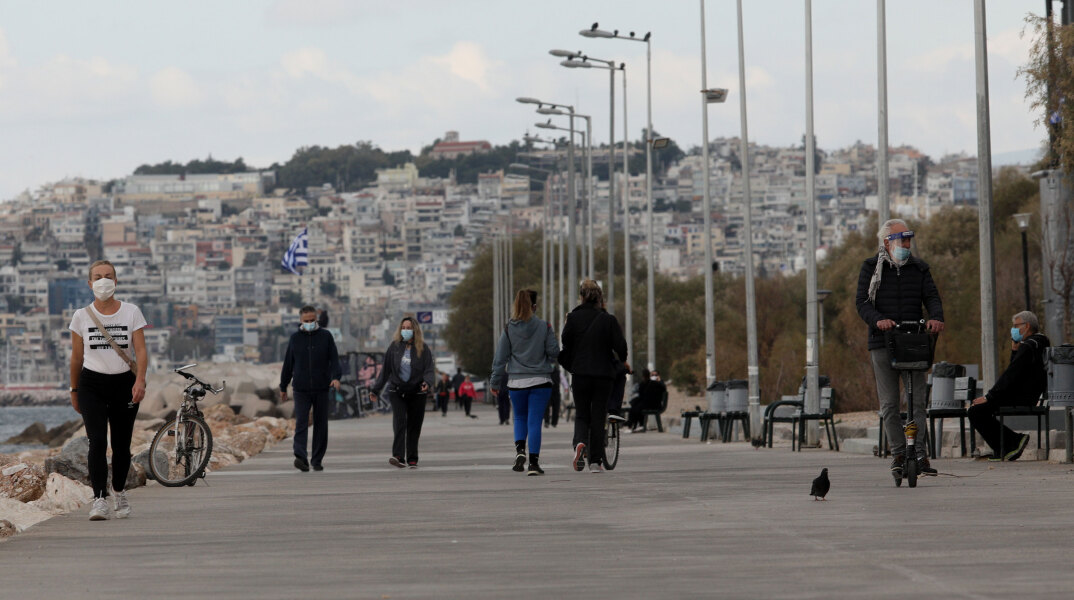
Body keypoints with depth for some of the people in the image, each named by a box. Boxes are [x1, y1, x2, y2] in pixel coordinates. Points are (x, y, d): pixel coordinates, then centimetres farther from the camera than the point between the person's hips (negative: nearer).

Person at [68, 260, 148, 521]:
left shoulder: (131, 312, 2)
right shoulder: (81, 316, 4)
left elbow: (141, 350, -4)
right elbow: (76, 356, 11)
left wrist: (140, 380, -19)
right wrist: (74, 391, 12)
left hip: (124, 383, 1)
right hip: (92, 384, -1)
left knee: (121, 445, 7)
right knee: (97, 441, -16)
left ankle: (119, 493, 29)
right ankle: (99, 500, -22)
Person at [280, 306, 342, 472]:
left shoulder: (326, 336, 5)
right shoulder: (295, 338, 7)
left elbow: (334, 359, 1)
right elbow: (288, 364, 13)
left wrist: (336, 377, -17)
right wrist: (283, 387, 15)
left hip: (321, 389, 1)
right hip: (301, 390, -1)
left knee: (321, 424, 4)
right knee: (301, 423, -14)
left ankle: (317, 460, 13)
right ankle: (300, 457, -27)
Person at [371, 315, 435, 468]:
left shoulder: (423, 348, 2)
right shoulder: (395, 347, 6)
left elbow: (430, 369, -5)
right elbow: (385, 370, 12)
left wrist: (427, 383, -26)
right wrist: (375, 389, 11)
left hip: (416, 392, 0)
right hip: (397, 391, 0)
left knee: (414, 427, 3)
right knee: (399, 421, -18)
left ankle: (412, 459, 12)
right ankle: (398, 456, -29)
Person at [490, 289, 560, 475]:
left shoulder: (509, 329, -2)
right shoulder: (544, 326, -6)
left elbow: (500, 357, 1)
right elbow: (554, 351, -5)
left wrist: (496, 381, 9)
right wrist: (548, 361, 19)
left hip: (516, 382, 1)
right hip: (540, 381, -1)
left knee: (520, 418, 21)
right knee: (535, 421, 1)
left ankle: (520, 448, -1)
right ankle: (533, 462, -4)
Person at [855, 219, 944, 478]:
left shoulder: (919, 268, 11)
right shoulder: (871, 268, 5)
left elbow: (931, 297, 4)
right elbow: (862, 302, -3)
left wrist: (936, 318, -19)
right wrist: (878, 320, -24)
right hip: (882, 343, -1)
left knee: (918, 400, -4)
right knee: (889, 403, 0)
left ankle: (921, 454, -3)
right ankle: (898, 453, 6)